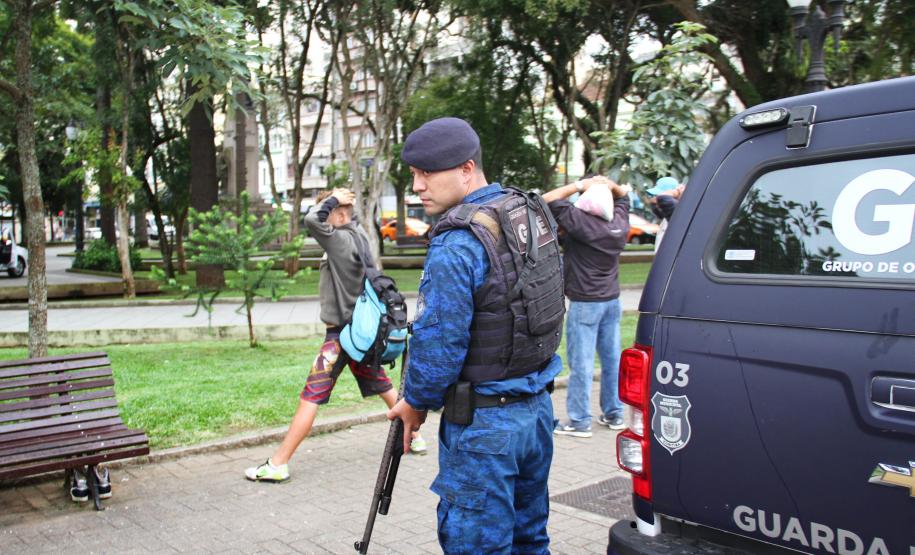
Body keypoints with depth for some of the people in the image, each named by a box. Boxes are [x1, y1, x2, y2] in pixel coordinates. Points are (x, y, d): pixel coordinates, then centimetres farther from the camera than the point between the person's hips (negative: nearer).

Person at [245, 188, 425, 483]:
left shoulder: (342, 240, -18)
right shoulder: (358, 235, 8)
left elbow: (312, 220, -32)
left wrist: (334, 199, -17)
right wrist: (336, 201, 9)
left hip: (342, 332, -9)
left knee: (310, 397, -6)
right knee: (383, 387, 20)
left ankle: (278, 464, -2)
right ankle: (414, 437, 32)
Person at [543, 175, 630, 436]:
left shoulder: (582, 222, -18)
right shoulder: (620, 222, 3)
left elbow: (548, 200, -19)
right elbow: (623, 196, 23)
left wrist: (579, 185, -13)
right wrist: (610, 185, 3)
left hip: (585, 303, -7)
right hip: (612, 300, 7)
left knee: (581, 362, -2)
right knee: (612, 358, 13)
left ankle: (579, 421, 3)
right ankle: (614, 414, 22)